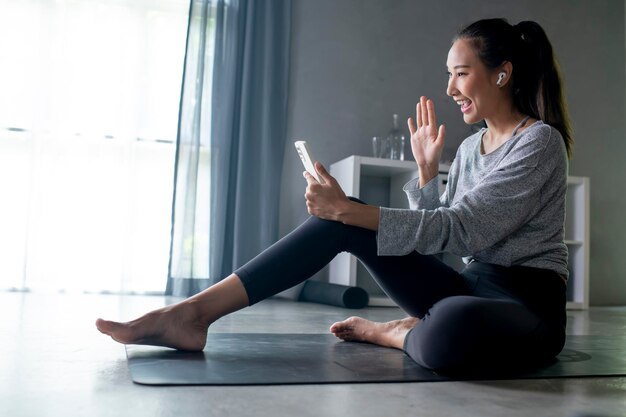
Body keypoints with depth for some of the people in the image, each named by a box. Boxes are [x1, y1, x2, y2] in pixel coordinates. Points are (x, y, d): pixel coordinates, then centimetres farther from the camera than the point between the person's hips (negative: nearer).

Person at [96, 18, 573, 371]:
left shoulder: (540, 141, -9)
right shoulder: (470, 147, 14)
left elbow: (458, 229, -22)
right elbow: (434, 238, 10)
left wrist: (347, 208, -26)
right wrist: (426, 171, 0)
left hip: (529, 307, -6)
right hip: (471, 290, 6)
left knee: (450, 330, -46)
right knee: (342, 221, -13)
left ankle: (388, 332, -10)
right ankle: (192, 313, -19)